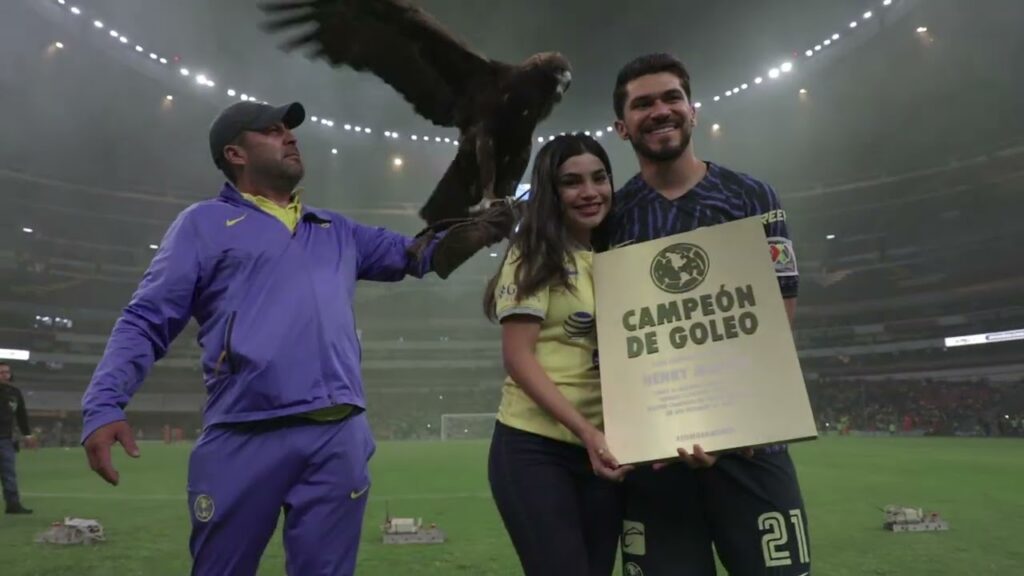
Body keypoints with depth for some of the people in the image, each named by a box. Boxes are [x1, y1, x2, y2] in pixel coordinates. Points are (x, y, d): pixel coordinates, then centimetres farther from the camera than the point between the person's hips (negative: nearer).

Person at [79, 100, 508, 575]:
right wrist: (104, 406, -12)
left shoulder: (337, 231, 21)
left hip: (340, 437, 4)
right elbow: (146, 321, 3)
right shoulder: (204, 223, 8)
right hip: (244, 440, -3)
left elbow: (417, 254, 24)